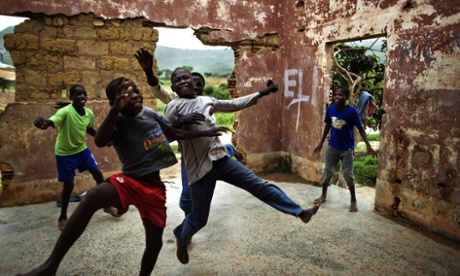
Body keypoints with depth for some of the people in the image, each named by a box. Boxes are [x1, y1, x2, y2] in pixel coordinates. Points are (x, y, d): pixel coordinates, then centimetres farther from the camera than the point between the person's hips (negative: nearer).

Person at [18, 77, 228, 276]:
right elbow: (99, 142, -31)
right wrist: (115, 109, -41)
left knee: (155, 242, 9)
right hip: (129, 181, -4)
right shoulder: (119, 121, -10)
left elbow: (175, 134, 19)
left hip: (154, 186, 5)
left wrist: (205, 133, 22)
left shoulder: (151, 114, 5)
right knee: (93, 196, -34)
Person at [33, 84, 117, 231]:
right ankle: (62, 217, 23)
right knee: (68, 185, 0)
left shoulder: (89, 113, -8)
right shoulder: (65, 111, -27)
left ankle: (106, 205, 23)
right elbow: (51, 122, -46)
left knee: (98, 174, 5)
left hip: (82, 149, 6)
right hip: (64, 153, -5)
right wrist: (44, 123, -70)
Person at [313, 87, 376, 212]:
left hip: (347, 148, -3)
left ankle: (353, 201, 21)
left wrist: (368, 145, -18)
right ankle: (323, 196, 29)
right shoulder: (330, 109, -6)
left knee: (348, 174, 2)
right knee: (328, 171, 11)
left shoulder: (352, 111, -17)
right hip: (332, 146, 4)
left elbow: (360, 129, -9)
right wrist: (321, 143, 11)